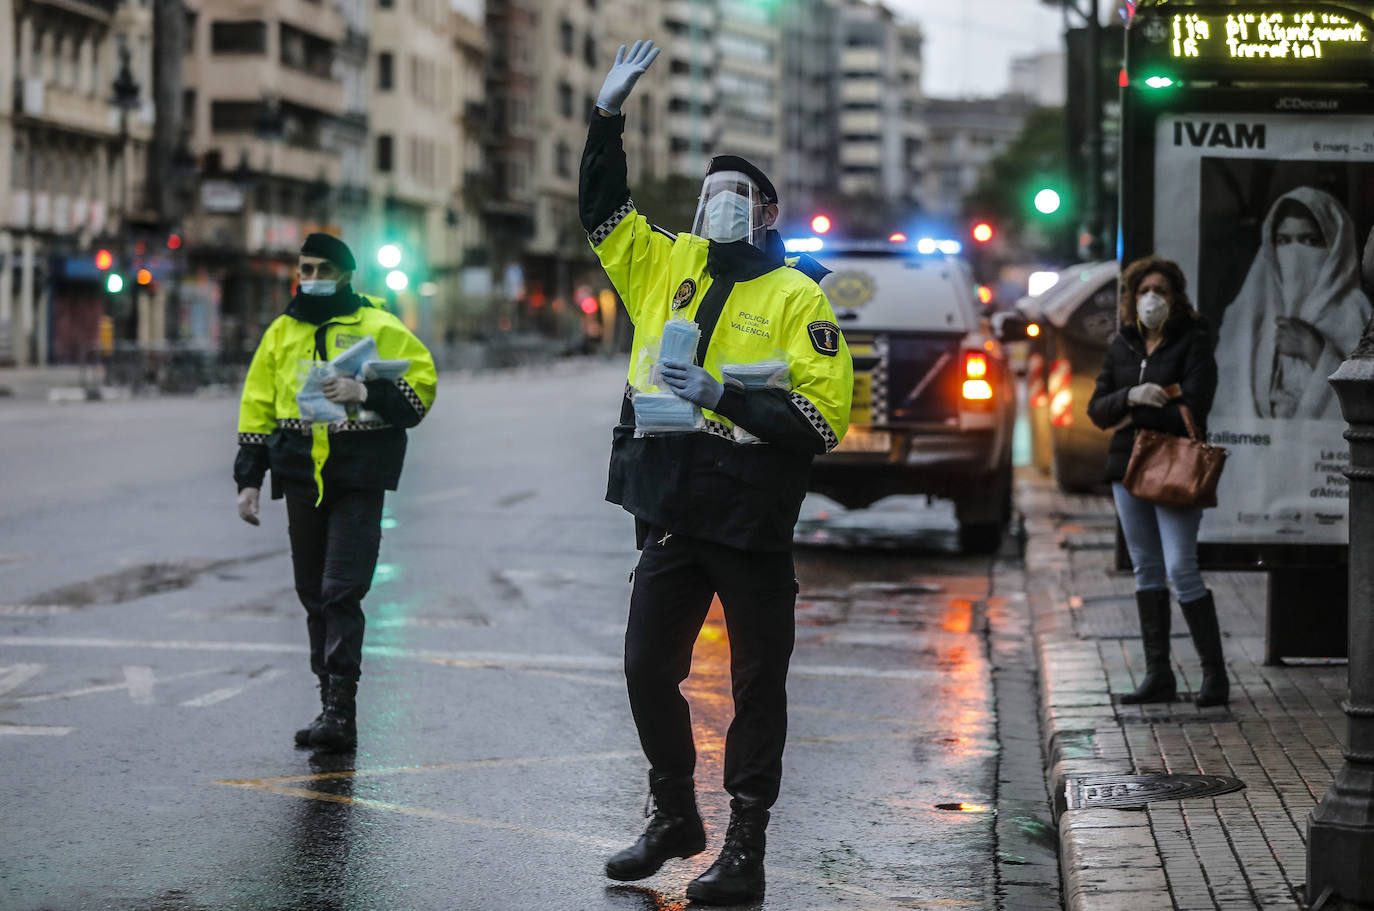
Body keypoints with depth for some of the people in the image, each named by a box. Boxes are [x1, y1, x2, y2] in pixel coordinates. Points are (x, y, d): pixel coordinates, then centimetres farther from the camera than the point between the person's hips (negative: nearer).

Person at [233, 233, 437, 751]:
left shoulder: (380, 329, 0)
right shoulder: (282, 333, 13)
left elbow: (421, 386, -4)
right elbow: (257, 408, 16)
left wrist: (366, 393, -19)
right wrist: (249, 480, 11)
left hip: (358, 479, -5)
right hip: (301, 477, 5)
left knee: (342, 592, -12)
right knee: (314, 595, 8)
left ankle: (341, 712, -13)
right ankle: (331, 703, 16)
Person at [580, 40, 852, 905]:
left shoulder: (798, 297, -5)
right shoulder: (666, 265, 11)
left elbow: (825, 416, -12)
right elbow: (602, 210, 18)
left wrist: (724, 396, -19)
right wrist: (609, 116, 8)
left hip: (752, 519, -5)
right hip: (671, 515, 5)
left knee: (757, 685, 3)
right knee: (648, 668, 10)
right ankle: (674, 818, 27)